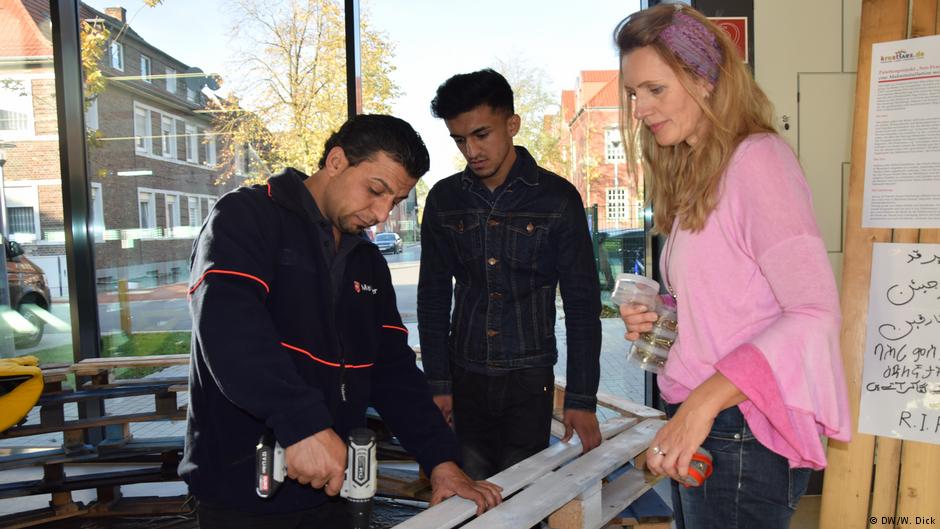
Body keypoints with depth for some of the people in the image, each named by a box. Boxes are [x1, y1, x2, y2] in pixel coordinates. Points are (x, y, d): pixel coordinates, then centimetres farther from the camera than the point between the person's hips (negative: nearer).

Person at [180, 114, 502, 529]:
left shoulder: (369, 262, 10)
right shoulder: (245, 218, -10)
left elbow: (393, 369, 7)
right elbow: (227, 323, -27)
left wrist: (440, 458, -4)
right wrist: (303, 422, -37)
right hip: (241, 490, -6)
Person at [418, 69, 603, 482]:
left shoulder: (556, 197, -5)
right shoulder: (444, 199, 3)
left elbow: (582, 302, -3)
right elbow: (433, 296, 8)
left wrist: (581, 398, -6)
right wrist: (437, 383, 4)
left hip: (529, 378, -2)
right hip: (464, 376, 3)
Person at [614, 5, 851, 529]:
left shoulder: (757, 158, -12)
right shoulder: (698, 174, 14)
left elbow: (814, 314, -21)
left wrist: (703, 402, -27)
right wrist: (660, 318, 1)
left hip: (741, 434, -8)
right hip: (696, 428, 8)